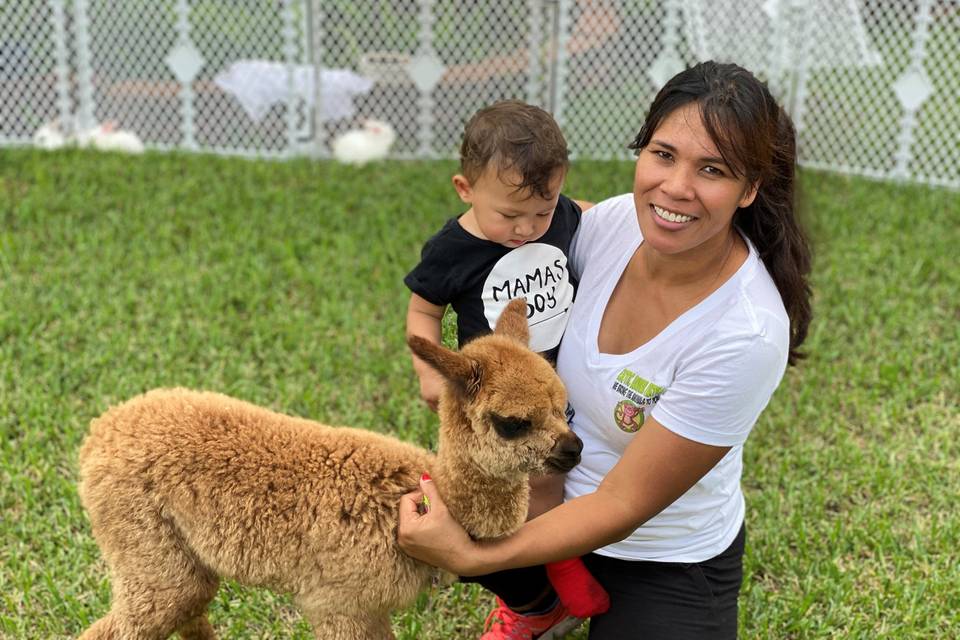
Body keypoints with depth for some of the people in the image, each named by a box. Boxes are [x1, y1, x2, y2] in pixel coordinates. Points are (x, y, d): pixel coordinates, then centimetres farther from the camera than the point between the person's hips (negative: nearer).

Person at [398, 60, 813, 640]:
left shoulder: (747, 335, -31)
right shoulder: (618, 220, -15)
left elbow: (622, 507, -26)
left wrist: (472, 558, -30)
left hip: (667, 567, -4)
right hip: (559, 489, 5)